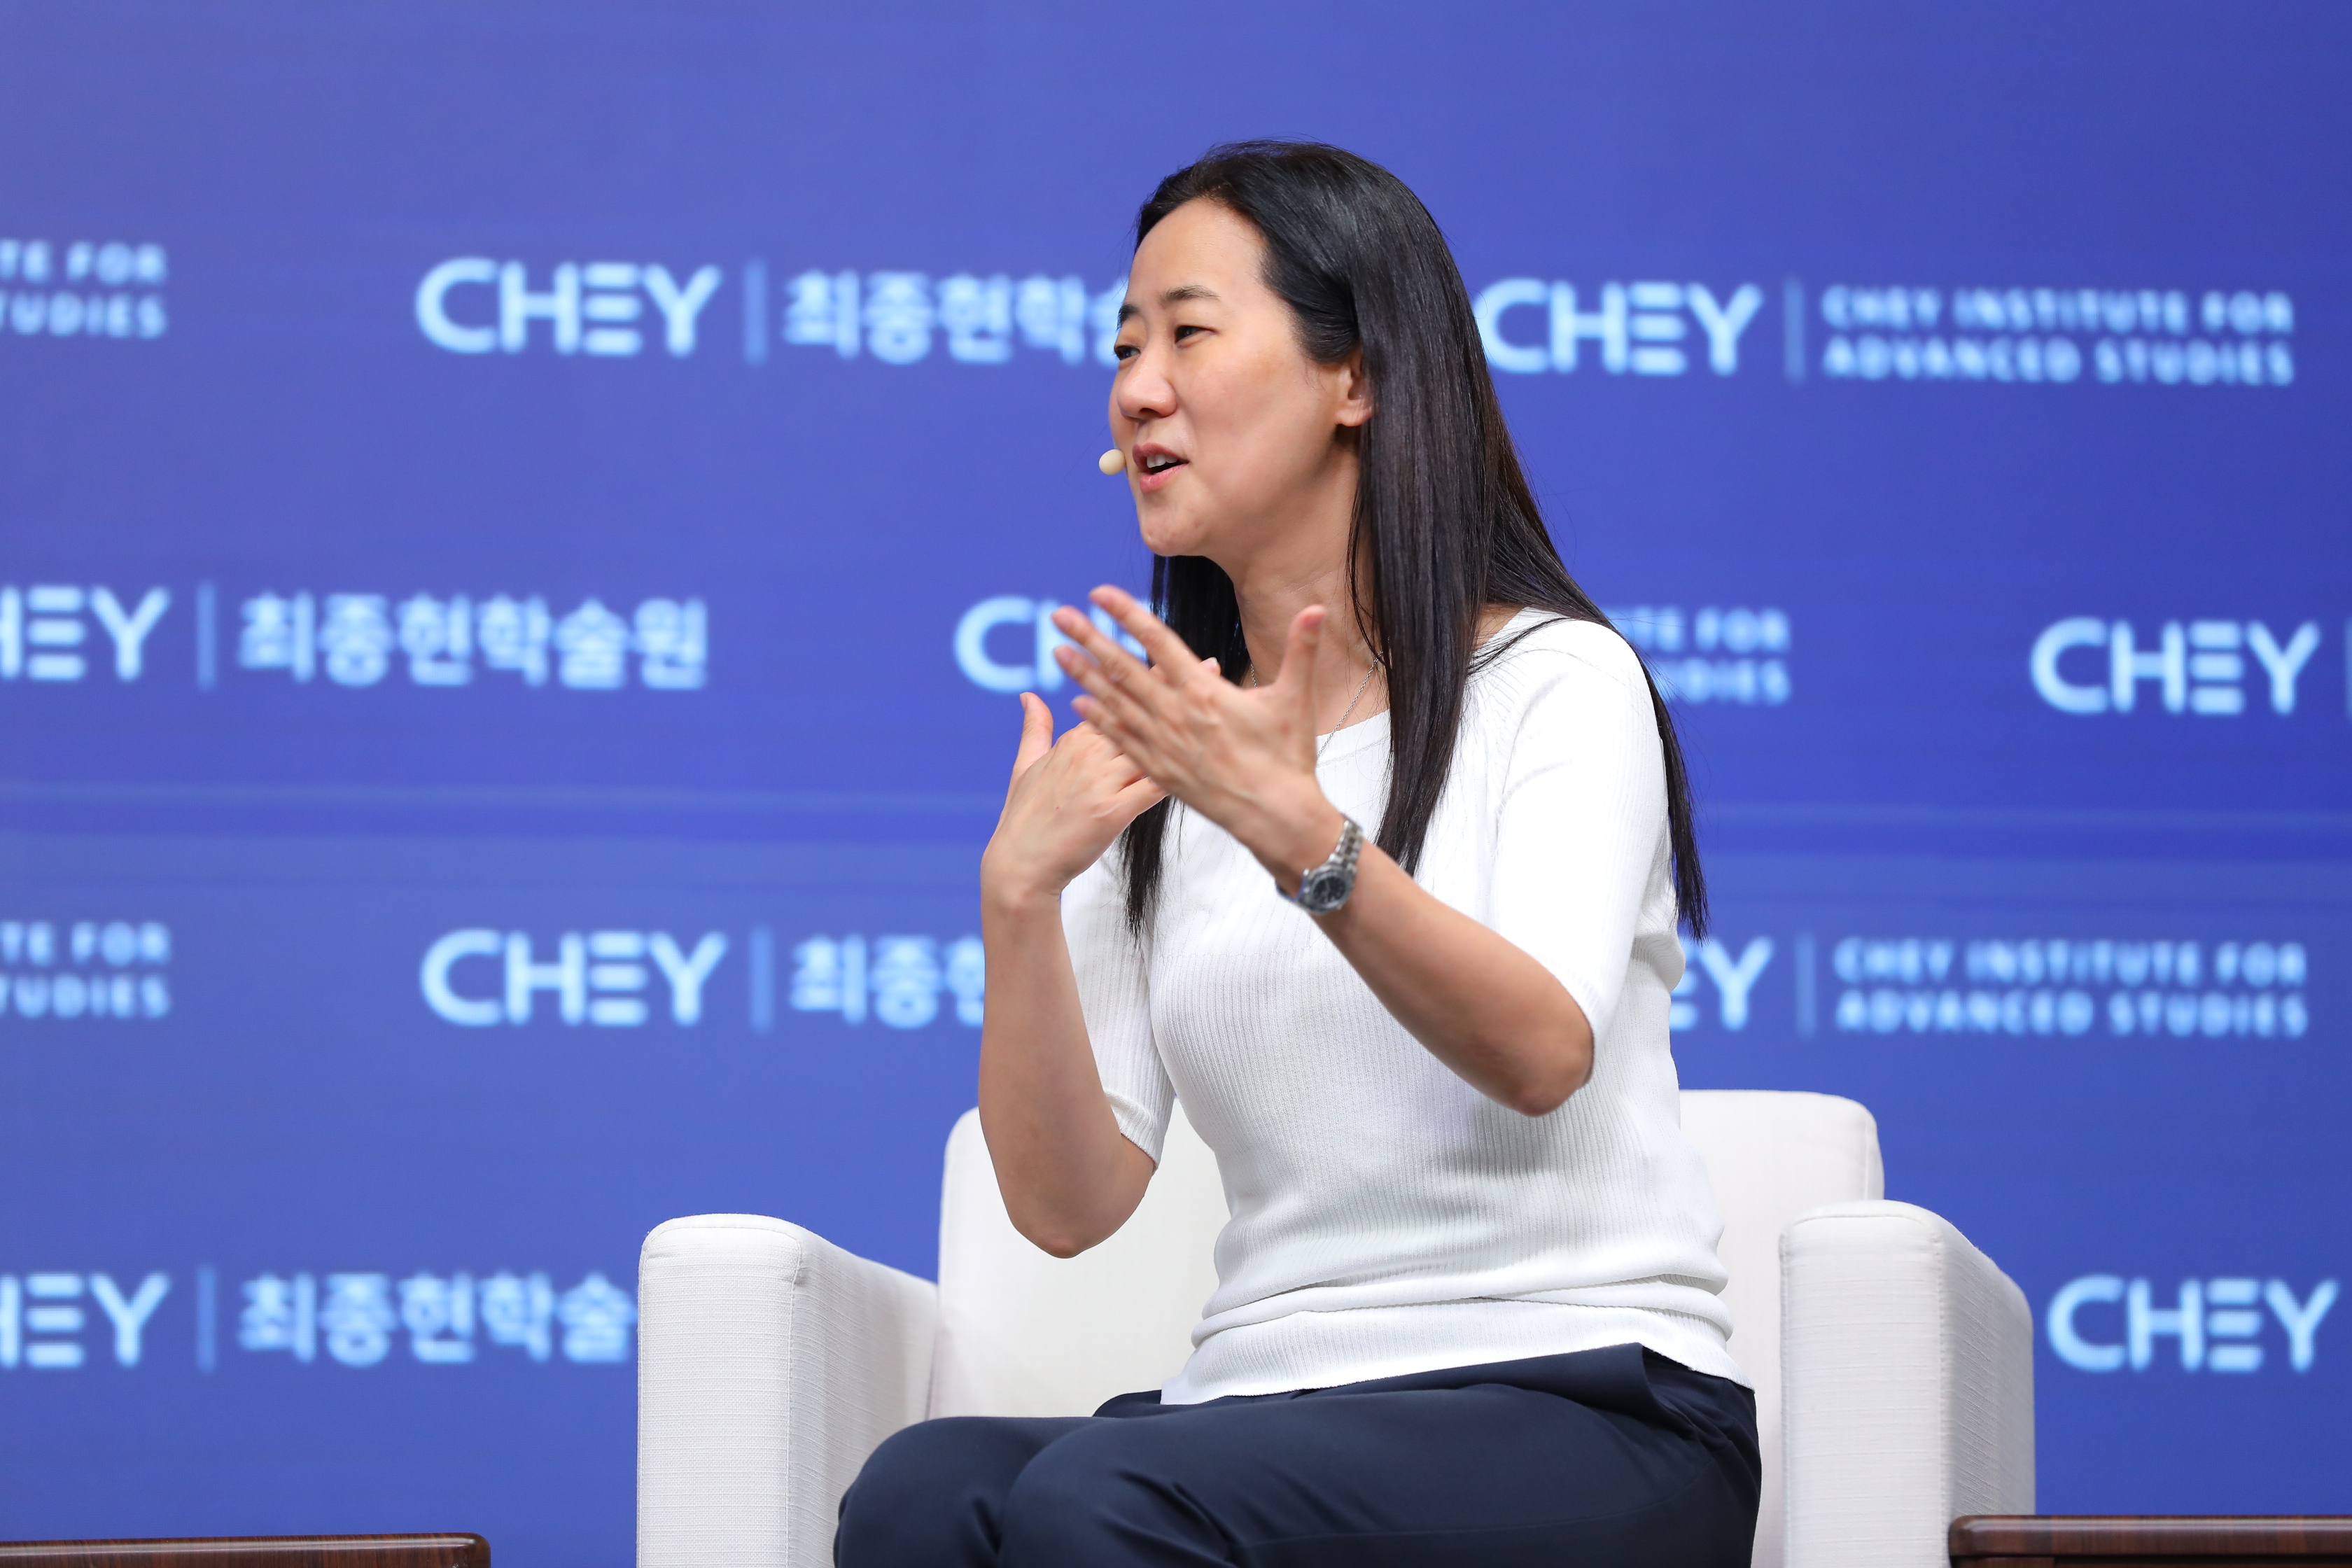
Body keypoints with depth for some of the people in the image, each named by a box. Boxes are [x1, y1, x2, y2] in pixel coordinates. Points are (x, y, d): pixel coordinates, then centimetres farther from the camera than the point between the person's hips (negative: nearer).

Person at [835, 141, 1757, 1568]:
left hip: (1592, 1405, -4)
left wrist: (1300, 832, -30)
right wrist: (1019, 899, -11)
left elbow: (1540, 1054, -17)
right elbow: (1070, 1206, 5)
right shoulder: (1155, 759, 16)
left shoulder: (1555, 680, 2)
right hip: (1274, 1390, 4)